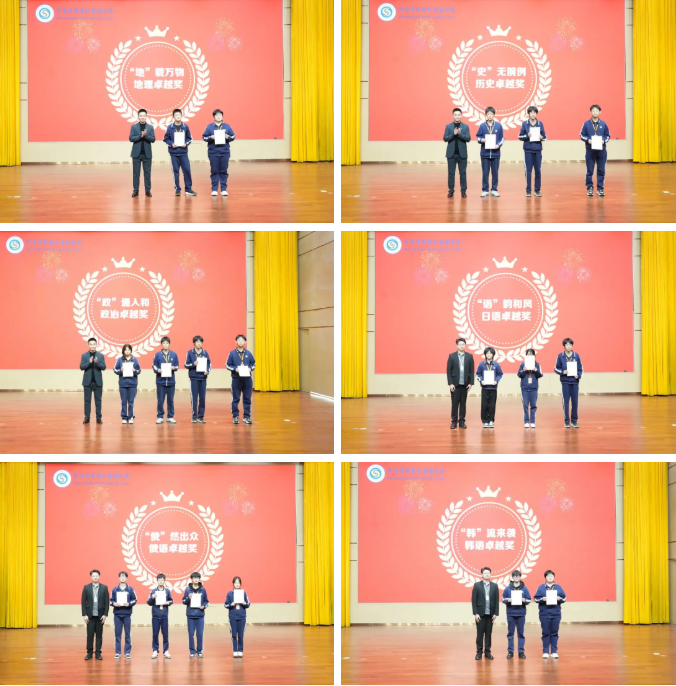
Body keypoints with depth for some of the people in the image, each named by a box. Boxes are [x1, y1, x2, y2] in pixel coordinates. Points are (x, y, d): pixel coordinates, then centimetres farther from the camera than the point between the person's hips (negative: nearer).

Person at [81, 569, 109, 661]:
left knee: (99, 635, 3)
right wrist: (84, 615, -6)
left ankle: (98, 653, 8)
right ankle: (89, 653, 6)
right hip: (90, 615, 0)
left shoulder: (104, 588, 3)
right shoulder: (86, 587, 3)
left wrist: (105, 614, -6)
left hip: (100, 615, 0)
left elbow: (107, 602, 1)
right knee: (90, 635, 0)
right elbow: (83, 602, 1)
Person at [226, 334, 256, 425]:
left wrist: (250, 368, -8)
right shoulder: (232, 353, -1)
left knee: (247, 399, 4)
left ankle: (247, 417, 10)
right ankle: (235, 417, 9)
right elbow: (228, 365, 1)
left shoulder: (248, 353, 5)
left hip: (247, 378, 2)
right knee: (236, 399, 2)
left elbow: (253, 363, 12)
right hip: (236, 379, -2)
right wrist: (235, 369, -14)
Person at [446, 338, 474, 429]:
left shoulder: (469, 356, 5)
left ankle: (462, 422, 9)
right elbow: (448, 371, -1)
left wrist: (471, 383, -3)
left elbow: (472, 371, 4)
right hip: (455, 384, -1)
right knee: (454, 403, 0)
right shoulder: (452, 356, 1)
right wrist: (450, 383, -9)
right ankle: (454, 422, 5)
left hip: (465, 384, 1)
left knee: (463, 403, 5)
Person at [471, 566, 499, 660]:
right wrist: (475, 613, -9)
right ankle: (479, 652, 7)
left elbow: (497, 600, 4)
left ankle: (487, 652, 10)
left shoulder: (494, 586, 6)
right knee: (480, 634, 1)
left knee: (488, 634, 5)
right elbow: (474, 600, -2)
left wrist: (496, 613, -3)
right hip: (480, 614, -2)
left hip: (490, 614, 2)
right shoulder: (477, 585, 0)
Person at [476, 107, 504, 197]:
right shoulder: (482, 125, 1)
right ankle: (485, 190, 11)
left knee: (495, 172, 5)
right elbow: (478, 137, 6)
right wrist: (481, 140, -15)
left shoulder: (498, 125, 2)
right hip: (485, 153, 0)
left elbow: (502, 138, 5)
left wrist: (498, 145, -11)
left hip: (495, 153, 0)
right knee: (485, 172, 3)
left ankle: (494, 190, 14)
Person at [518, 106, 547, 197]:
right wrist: (527, 136, -14)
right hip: (528, 150, -1)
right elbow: (520, 136, 4)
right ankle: (528, 190, 4)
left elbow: (544, 137, 9)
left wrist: (542, 138, -12)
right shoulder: (525, 124, 1)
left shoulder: (540, 124, 5)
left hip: (538, 150, 1)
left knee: (538, 170, 2)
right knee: (528, 170, -1)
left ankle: (537, 190, 10)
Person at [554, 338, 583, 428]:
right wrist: (563, 372, -13)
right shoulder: (560, 356, -1)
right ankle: (566, 422, 6)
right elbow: (556, 369, 5)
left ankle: (574, 421, 13)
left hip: (574, 382, 1)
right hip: (565, 382, -1)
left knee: (574, 402, 3)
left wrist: (578, 375, -12)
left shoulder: (576, 356, 2)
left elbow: (580, 369, 6)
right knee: (566, 402, -1)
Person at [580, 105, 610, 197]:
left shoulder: (603, 124, 3)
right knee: (589, 171, 3)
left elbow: (608, 135, 8)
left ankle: (600, 189, 10)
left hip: (601, 150, 1)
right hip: (590, 150, -1)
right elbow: (582, 135, 3)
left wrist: (603, 140, -11)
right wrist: (588, 140, -14)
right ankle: (590, 188, 11)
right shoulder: (587, 124, 0)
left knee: (601, 171, 3)